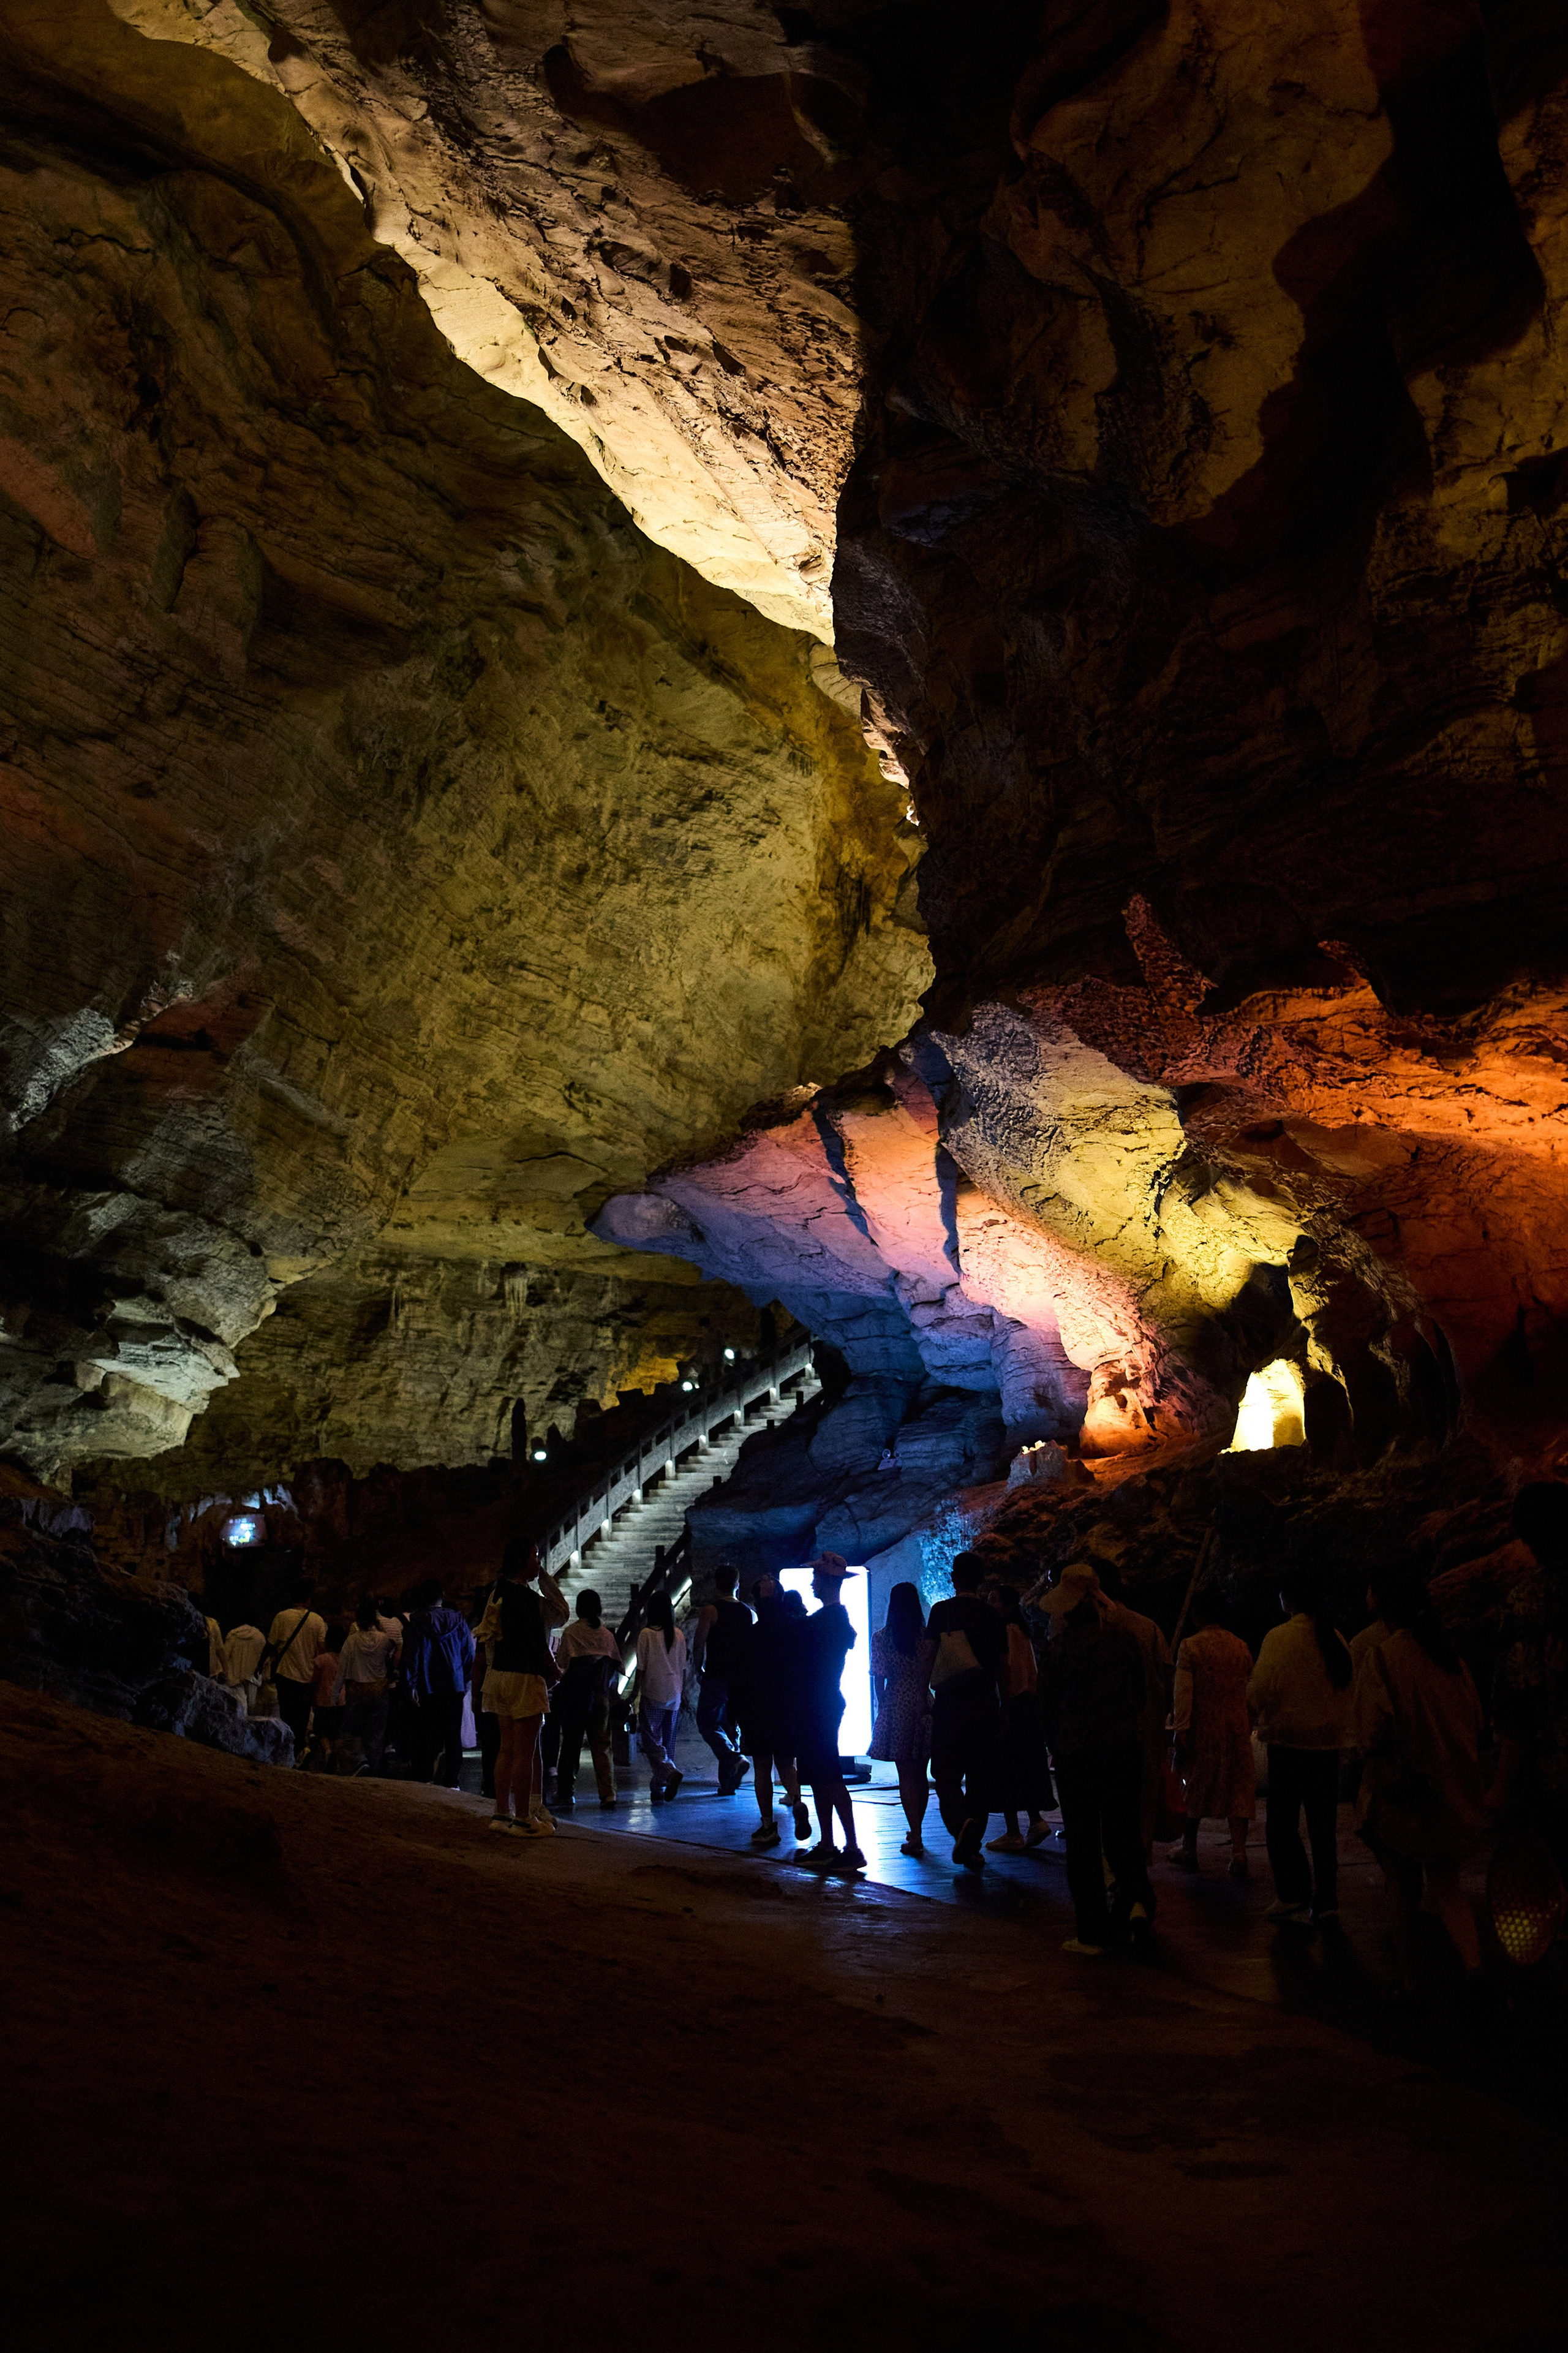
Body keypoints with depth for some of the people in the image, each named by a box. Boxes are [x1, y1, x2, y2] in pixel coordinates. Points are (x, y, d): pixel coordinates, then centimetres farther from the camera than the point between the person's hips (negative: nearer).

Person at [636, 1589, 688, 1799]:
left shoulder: (647, 1634, -8)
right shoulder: (679, 1635, 5)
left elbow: (641, 1669, -6)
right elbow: (683, 1668, 10)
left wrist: (638, 1694, 2)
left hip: (653, 1695, -5)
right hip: (674, 1695, 5)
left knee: (651, 1739, -1)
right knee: (668, 1741, 11)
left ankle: (671, 1772, -24)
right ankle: (659, 1788, 13)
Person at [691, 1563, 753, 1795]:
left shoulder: (710, 1611, -8)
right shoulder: (747, 1612, 8)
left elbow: (699, 1644, -11)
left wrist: (699, 1669, 5)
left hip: (716, 1678, -5)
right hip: (741, 1678, 5)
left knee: (708, 1722, 4)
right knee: (731, 1726, 12)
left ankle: (734, 1758, -20)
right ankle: (728, 1784, 13)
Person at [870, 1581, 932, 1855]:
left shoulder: (881, 1637, -5)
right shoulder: (928, 1635, -1)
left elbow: (878, 1678, -5)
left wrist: (882, 1707, 6)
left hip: (896, 1708, -2)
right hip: (924, 1706, 2)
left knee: (906, 1776, 1)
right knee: (921, 1774, 14)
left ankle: (915, 1835, -7)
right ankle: (916, 1831, 23)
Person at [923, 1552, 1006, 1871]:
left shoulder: (942, 1611, -2)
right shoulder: (992, 1617, 6)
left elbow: (929, 1656, -4)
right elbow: (1002, 1667, 9)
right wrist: (1001, 1707, 16)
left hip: (950, 1702, -3)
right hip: (984, 1703, 3)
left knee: (945, 1774, 3)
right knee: (980, 1776, 9)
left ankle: (962, 1822, -24)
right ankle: (973, 1848, 9)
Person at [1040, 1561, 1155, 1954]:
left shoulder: (1062, 1642, -12)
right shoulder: (1125, 1634, 1)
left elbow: (1048, 1699, -6)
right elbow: (1140, 1690, 9)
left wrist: (1055, 1744, 11)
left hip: (1076, 1749, -4)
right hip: (1125, 1745, 4)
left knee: (1082, 1840, 6)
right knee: (1123, 1832, 15)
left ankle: (1092, 1933, 8)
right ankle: (1137, 1899, -9)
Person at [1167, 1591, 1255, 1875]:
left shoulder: (1190, 1646, -9)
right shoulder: (1241, 1647, 4)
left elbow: (1183, 1693, -12)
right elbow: (1250, 1693, 8)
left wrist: (1180, 1731, -11)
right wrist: (1249, 1728, 17)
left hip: (1203, 1729, -2)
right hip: (1237, 1730, 3)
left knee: (1195, 1788, 12)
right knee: (1238, 1790, 6)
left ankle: (1188, 1850, 23)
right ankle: (1239, 1855, -1)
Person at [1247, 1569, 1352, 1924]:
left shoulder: (1279, 1637, -12)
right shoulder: (1336, 1638, 6)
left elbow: (1263, 1689, -15)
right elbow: (1348, 1689, 12)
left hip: (1289, 1741, -6)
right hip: (1329, 1740, 6)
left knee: (1281, 1822, 2)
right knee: (1323, 1823, 13)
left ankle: (1293, 1894, -6)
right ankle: (1326, 1900, 15)